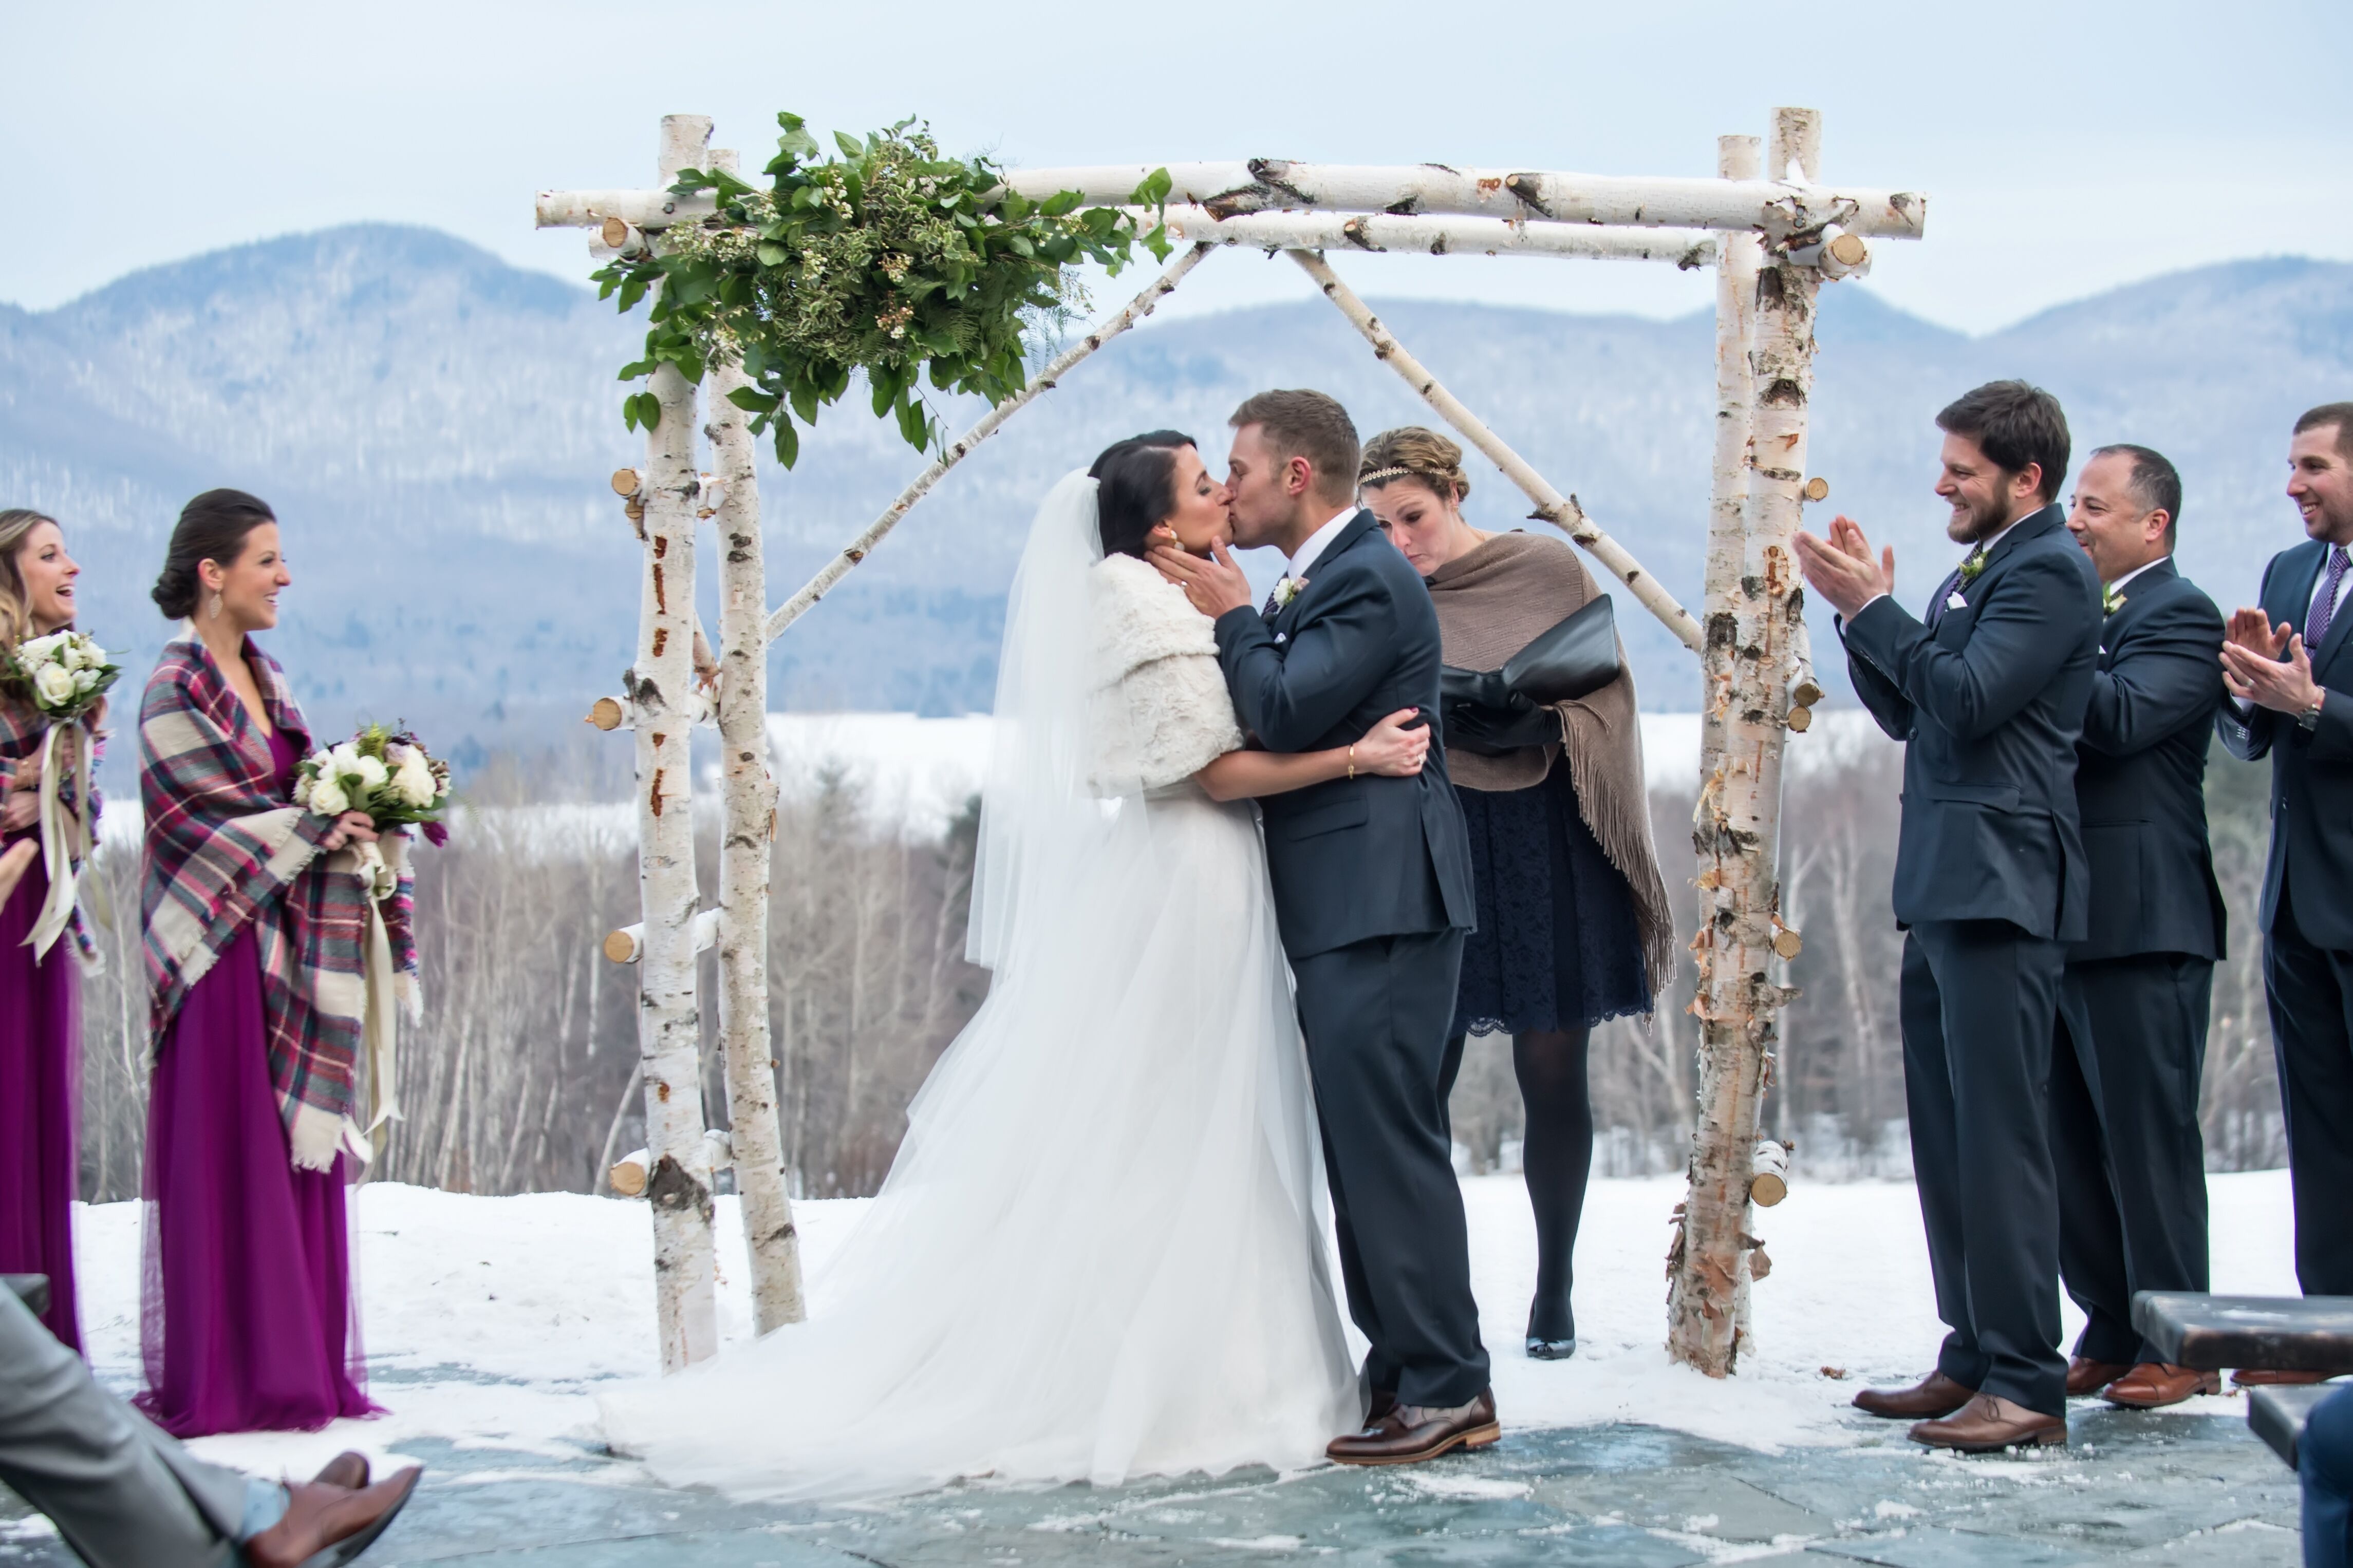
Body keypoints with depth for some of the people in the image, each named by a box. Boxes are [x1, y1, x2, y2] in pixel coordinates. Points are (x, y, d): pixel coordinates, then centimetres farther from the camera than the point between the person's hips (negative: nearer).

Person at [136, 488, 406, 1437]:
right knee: (223, 1157, -5)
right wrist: (323, 827, -14)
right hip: (220, 948, -8)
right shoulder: (175, 692, -11)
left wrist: (350, 813, -3)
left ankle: (299, 1367, 13)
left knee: (298, 1148, 8)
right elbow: (213, 823, -15)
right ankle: (223, 1383, 1)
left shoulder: (265, 676, 14)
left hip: (287, 944, 8)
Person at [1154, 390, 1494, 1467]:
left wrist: (1233, 617, -8)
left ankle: (1447, 1390, -8)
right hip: (1352, 907, 11)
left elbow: (1285, 712, -22)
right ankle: (1403, 1372, 19)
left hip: (1381, 905, -11)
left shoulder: (1368, 582, -13)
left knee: (1387, 1141, -10)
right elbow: (1277, 719, 19)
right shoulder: (1323, 581, 19)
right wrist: (1232, 617, 10)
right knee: (1367, 1144, 13)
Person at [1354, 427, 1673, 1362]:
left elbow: (1607, 691, 3)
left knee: (1552, 1072, 2)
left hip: (1545, 854, 0)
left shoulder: (1547, 570, -1)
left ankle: (1554, 1290, 14)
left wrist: (1538, 715, -14)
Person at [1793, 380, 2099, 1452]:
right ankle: (1974, 1358, 19)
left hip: (2000, 891, -10)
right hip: (1943, 891, 10)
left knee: (1999, 1137, -10)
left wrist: (1872, 607, -13)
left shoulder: (2049, 571, -9)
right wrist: (1861, 612, 8)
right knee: (1947, 1142, 12)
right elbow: (1909, 713, 19)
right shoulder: (1978, 573, 20)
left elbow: (1969, 698, -20)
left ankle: (2027, 1385, -8)